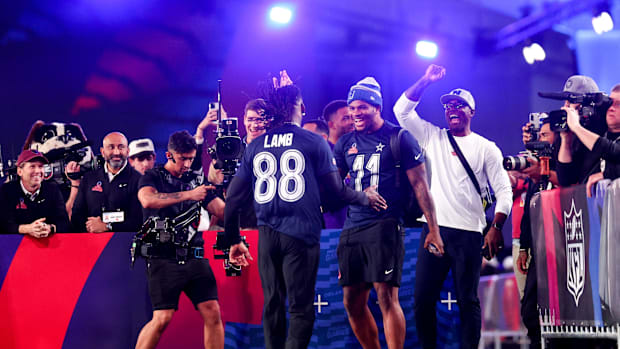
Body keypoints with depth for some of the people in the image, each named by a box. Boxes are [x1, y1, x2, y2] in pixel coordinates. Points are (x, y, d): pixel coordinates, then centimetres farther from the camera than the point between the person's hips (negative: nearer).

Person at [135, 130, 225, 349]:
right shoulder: (153, 177, 4)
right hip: (163, 258, -5)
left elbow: (222, 210, 14)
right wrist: (189, 194, -24)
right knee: (162, 318, -11)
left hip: (194, 257, 5)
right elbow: (148, 200, -19)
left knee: (212, 312, -5)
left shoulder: (196, 181, 17)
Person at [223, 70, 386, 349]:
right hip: (301, 235, -4)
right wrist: (365, 198, 19)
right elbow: (335, 189, 0)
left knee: (272, 306, 12)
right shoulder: (313, 142, -2)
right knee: (300, 308, -2)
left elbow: (233, 198, 7)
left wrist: (234, 240, 17)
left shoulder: (255, 147, 8)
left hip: (267, 237, 4)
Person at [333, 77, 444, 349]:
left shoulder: (399, 138, -1)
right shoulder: (346, 143, 14)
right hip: (352, 229, 6)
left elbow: (419, 185, -2)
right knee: (353, 302, 7)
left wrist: (433, 229, -4)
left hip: (385, 226, -6)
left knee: (386, 296, -15)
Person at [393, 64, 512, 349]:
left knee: (467, 301, 0)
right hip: (434, 228, 2)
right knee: (422, 299, 0)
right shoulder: (433, 137, 13)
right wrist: (426, 81, -3)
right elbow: (402, 110, 4)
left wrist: (496, 227, -10)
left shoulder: (485, 148, 6)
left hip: (468, 232, -2)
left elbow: (503, 190, 2)